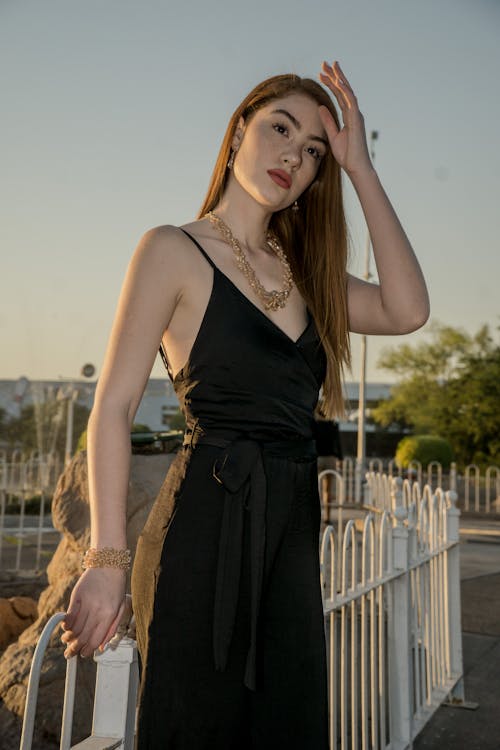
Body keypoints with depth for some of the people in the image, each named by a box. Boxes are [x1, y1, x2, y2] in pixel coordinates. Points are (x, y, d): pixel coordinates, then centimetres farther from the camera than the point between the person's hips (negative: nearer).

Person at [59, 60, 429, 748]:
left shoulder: (301, 272, 14)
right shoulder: (173, 251, -3)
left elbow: (407, 310, -3)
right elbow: (113, 410, -8)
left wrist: (360, 168, -1)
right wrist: (107, 559, -14)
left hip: (293, 534, 7)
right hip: (206, 526, -6)